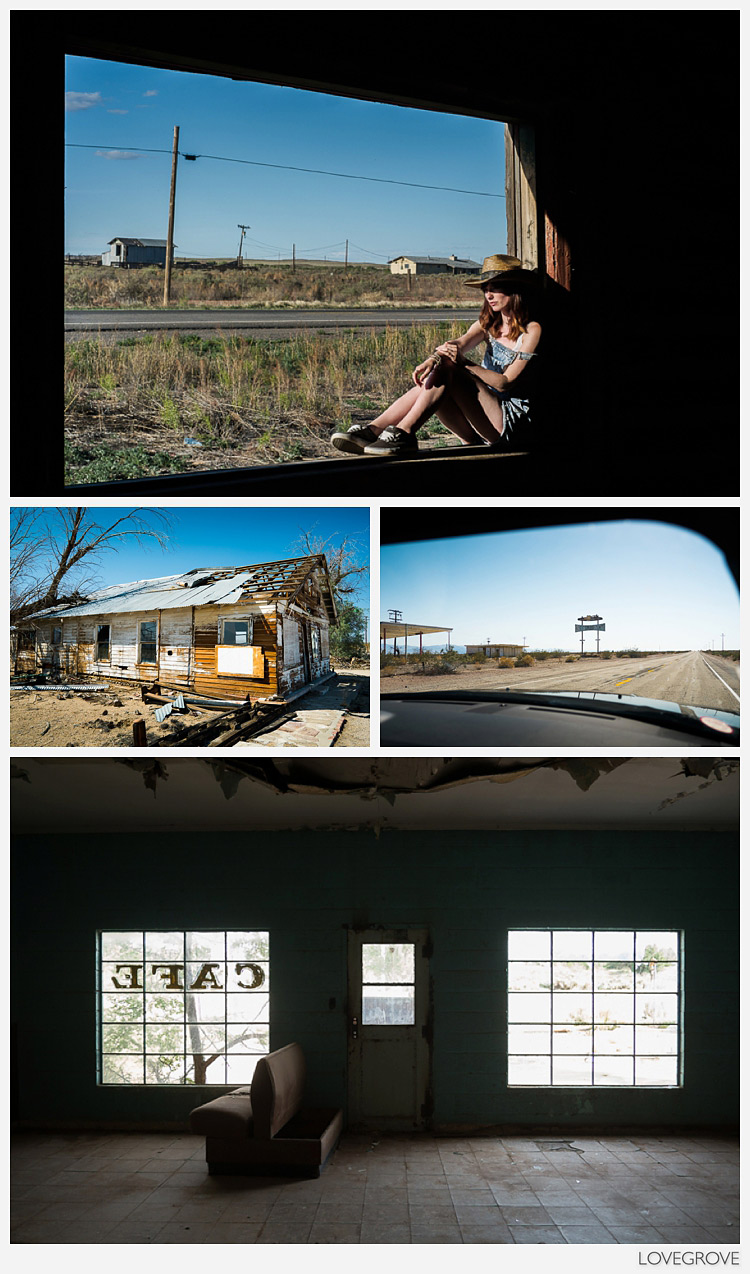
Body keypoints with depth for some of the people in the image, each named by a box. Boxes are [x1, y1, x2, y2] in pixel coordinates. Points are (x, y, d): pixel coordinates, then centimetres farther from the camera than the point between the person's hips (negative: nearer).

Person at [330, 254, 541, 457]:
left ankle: (403, 433, -31)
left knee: (447, 371, -24)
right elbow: (461, 342, -7)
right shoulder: (488, 324, 15)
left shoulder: (531, 331, -6)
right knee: (429, 384, -18)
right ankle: (373, 429, -27)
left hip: (510, 418, -6)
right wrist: (433, 359, -29)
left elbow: (504, 383, -14)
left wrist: (464, 364, -26)